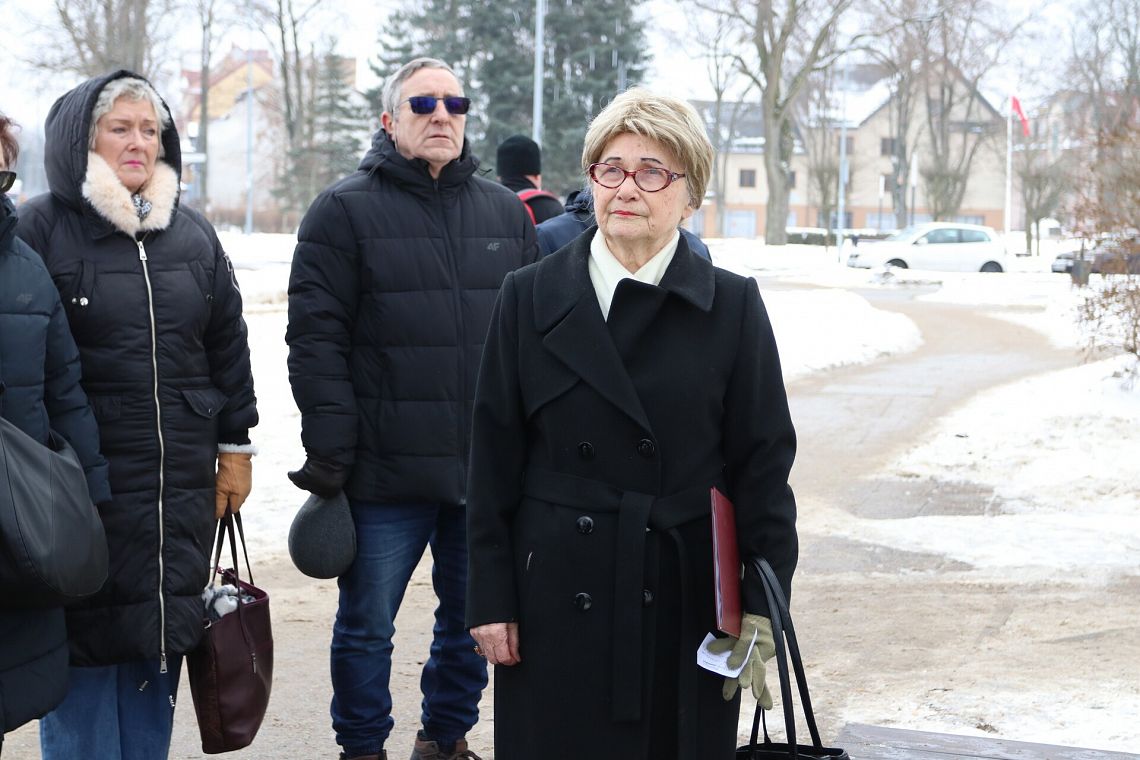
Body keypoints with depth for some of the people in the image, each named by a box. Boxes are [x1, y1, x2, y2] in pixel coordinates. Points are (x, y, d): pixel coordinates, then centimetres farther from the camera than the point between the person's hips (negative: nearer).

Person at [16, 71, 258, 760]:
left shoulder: (193, 234, 12)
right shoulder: (44, 227, -4)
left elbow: (228, 343, 15)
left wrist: (235, 446, 12)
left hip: (182, 483, 5)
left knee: (164, 634, 9)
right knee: (88, 641, -1)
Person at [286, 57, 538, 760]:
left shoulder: (506, 213, 12)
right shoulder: (347, 211, -2)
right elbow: (317, 338, -7)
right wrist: (329, 454, -12)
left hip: (491, 467, 4)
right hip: (386, 469, -4)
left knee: (474, 620, 13)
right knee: (366, 627, 5)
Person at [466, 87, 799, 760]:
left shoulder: (733, 307, 2)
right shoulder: (530, 297, 4)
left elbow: (764, 463, 1)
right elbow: (494, 459, 4)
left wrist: (761, 605, -4)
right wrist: (491, 599, 0)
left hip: (686, 598, 0)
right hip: (558, 598, 1)